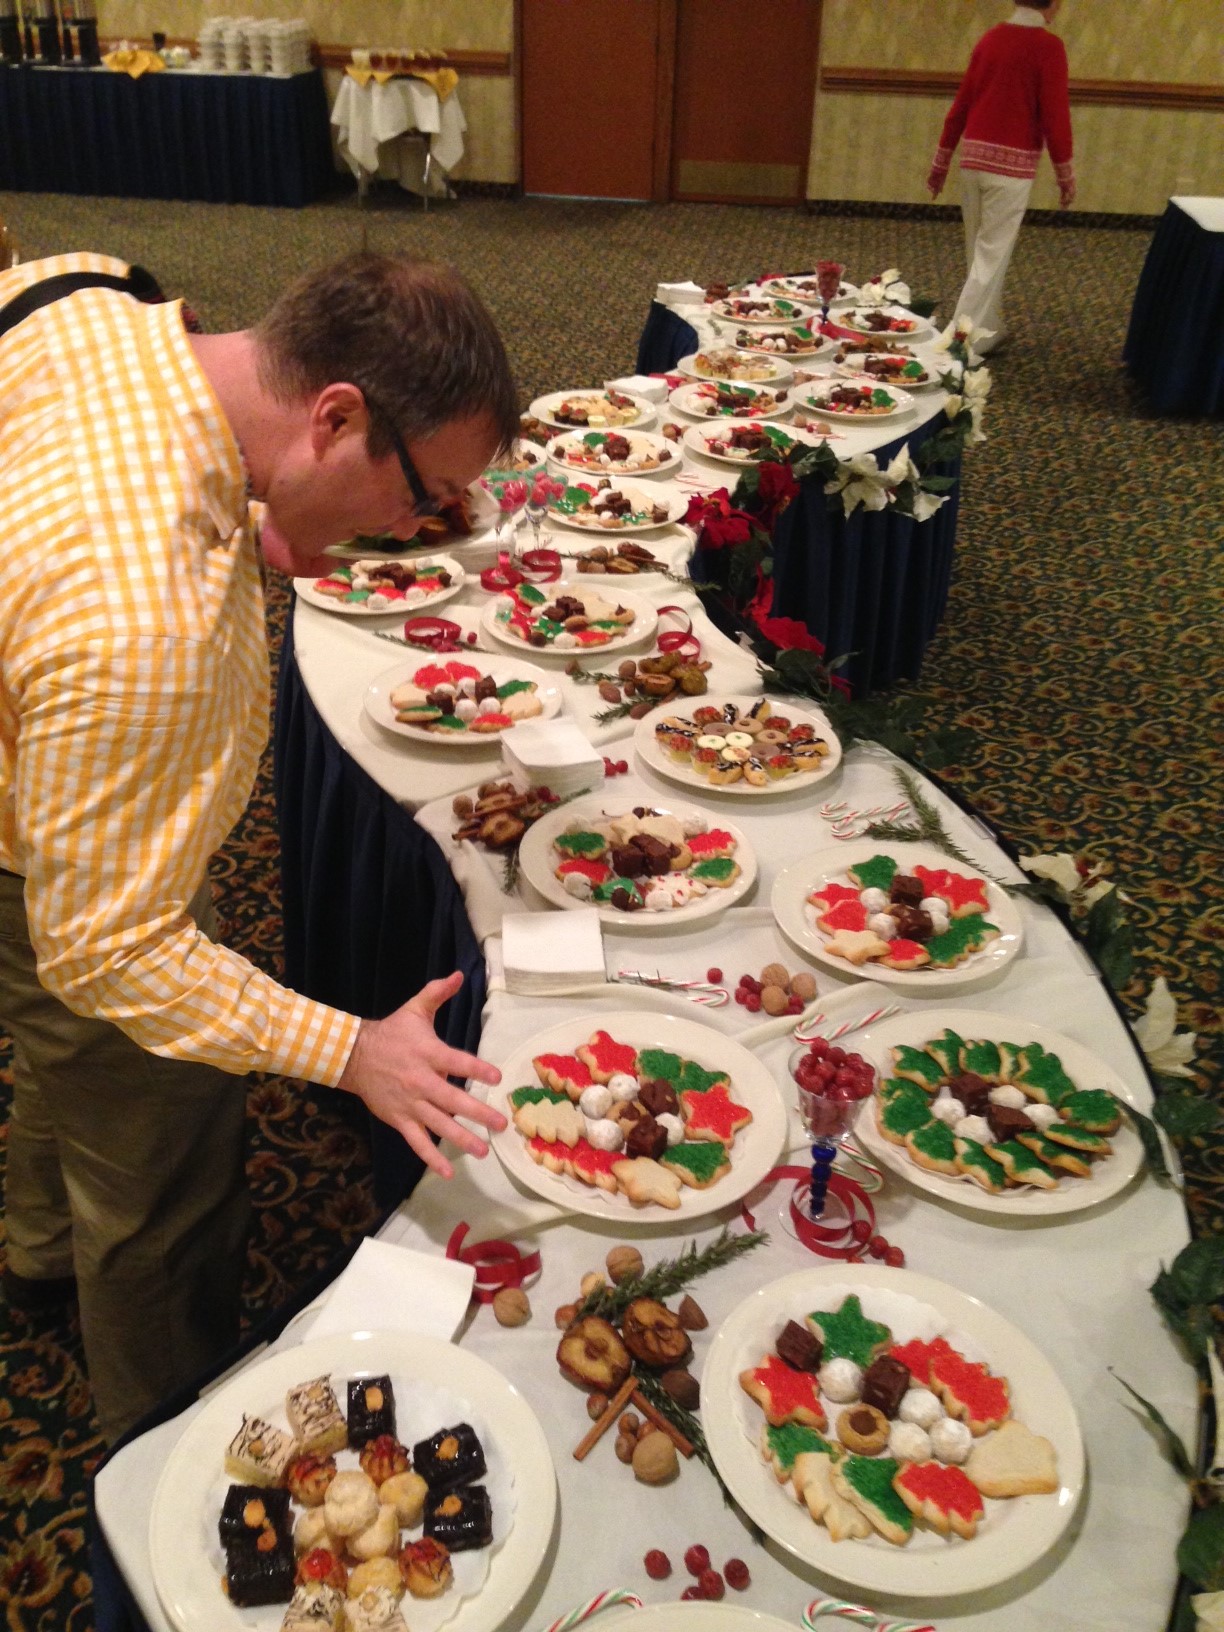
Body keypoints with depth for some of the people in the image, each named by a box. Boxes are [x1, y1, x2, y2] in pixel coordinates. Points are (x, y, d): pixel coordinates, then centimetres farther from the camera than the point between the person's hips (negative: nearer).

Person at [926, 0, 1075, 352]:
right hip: (1012, 161, -6)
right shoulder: (1048, 46, -8)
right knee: (992, 253, -2)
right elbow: (1055, 115, -11)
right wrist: (1065, 174, -3)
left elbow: (961, 103, 12)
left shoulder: (991, 38, 10)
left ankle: (989, 329, 26)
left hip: (974, 155, 6)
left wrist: (941, 161, 19)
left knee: (980, 249, 16)